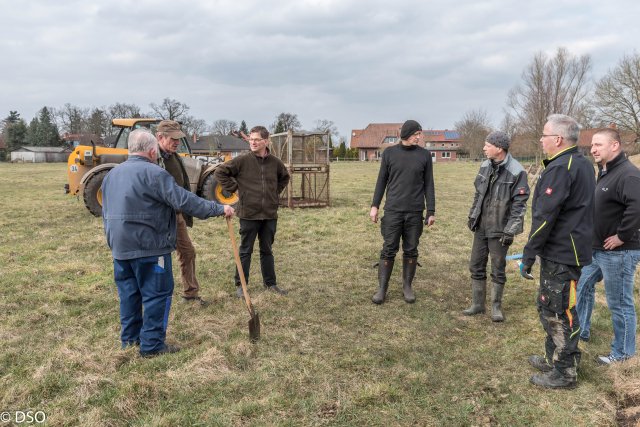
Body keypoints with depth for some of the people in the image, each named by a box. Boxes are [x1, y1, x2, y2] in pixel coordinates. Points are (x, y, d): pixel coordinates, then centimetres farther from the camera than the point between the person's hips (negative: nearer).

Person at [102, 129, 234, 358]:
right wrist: (218, 209, -13)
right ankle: (152, 345, 7)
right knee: (157, 295, 2)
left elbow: (106, 213, 19)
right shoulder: (154, 173, -15)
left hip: (120, 247, 8)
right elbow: (184, 201, -20)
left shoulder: (111, 174, 13)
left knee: (129, 294, 17)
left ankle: (130, 339, 27)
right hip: (149, 247, -8)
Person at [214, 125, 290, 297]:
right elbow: (220, 172, -4)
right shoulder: (242, 160, -9)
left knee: (267, 250, 16)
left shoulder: (275, 162, 2)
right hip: (248, 214, -3)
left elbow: (285, 177, 22)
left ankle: (270, 283, 28)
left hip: (270, 215, 3)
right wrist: (234, 188, -6)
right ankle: (240, 285, 18)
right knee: (245, 251, 7)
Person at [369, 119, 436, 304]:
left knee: (411, 251, 7)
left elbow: (428, 185, 4)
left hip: (415, 213, 1)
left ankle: (407, 286, 20)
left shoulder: (425, 155, 3)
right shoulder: (389, 153, 2)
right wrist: (375, 206, 0)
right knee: (389, 250, 1)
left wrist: (431, 211, 0)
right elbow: (382, 181, 6)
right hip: (393, 211, -1)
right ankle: (382, 288, 10)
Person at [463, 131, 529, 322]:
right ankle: (477, 304, 25)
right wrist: (472, 215, 14)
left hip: (499, 229, -6)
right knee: (476, 266, 11)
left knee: (497, 270, 6)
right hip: (481, 227, 6)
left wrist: (510, 231, -16)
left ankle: (496, 307, 22)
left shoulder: (516, 172, -16)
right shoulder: (485, 166, 4)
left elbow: (519, 204, -14)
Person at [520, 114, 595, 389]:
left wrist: (528, 256, -17)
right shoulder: (583, 165, 12)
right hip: (571, 250, 10)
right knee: (549, 307, 20)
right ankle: (554, 359, 33)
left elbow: (544, 218, -22)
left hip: (560, 256, -10)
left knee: (558, 313, 1)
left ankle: (564, 373, 13)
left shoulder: (560, 169, -20)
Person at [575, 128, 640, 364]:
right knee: (582, 286, 22)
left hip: (618, 252, -10)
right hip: (596, 248, 10)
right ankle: (581, 331, 39)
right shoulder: (604, 172, 11)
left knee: (619, 303, 3)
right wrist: (592, 235, 12)